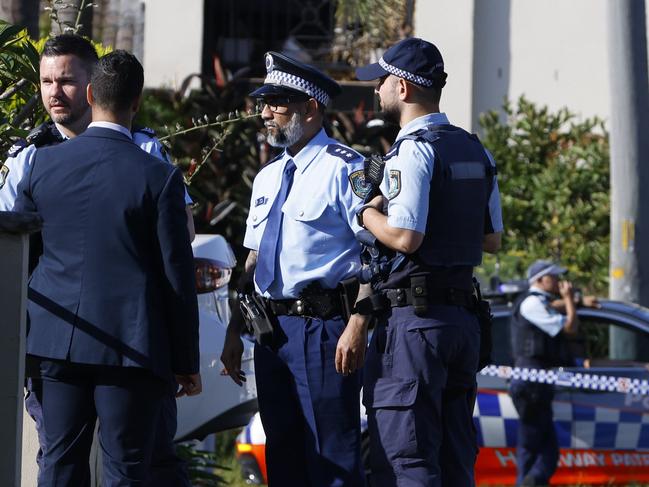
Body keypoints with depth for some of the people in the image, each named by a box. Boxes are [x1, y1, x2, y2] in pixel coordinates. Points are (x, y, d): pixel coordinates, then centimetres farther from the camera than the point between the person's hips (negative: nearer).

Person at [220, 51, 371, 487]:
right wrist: (234, 333, 18)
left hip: (324, 326, -8)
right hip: (272, 330, 8)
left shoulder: (344, 169, -7)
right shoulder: (268, 177, 18)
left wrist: (358, 325, -21)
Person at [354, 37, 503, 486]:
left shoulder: (413, 150, -12)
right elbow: (493, 240, 19)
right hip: (463, 316, 8)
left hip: (413, 318, -8)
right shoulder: (476, 152, 14)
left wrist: (367, 213, -3)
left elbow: (405, 236, -20)